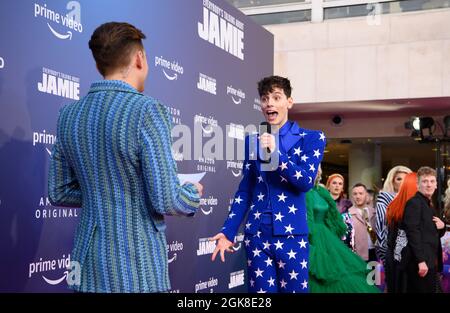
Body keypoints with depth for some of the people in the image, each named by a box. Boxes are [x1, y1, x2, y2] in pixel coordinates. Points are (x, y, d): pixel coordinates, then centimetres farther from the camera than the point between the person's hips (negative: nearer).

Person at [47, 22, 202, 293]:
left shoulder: (69, 115, 3)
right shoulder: (147, 111, -16)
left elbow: (59, 193, 10)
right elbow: (165, 200, -18)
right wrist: (193, 194, 2)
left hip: (89, 264, 6)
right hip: (136, 269, -6)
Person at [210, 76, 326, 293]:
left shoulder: (311, 138, 2)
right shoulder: (252, 140, 10)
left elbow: (306, 181, -9)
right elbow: (245, 190, 11)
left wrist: (275, 151, -17)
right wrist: (228, 231, 3)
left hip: (291, 233, -2)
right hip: (256, 234, 2)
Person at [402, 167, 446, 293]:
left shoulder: (430, 205, 18)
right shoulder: (414, 203, -10)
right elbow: (413, 233, -18)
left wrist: (442, 227, 2)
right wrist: (421, 261, -24)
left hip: (431, 262, 9)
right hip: (420, 263, -9)